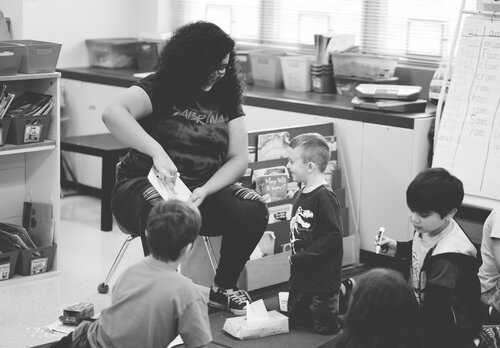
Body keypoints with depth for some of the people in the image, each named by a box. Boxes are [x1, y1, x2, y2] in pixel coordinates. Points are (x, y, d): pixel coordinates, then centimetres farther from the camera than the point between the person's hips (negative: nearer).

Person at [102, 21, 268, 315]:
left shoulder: (227, 98, 7)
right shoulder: (160, 88, -8)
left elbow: (238, 158, 1)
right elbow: (113, 114, -26)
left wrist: (205, 191, -17)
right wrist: (157, 151, -38)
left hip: (204, 189, 5)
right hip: (145, 187, -5)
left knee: (254, 210, -20)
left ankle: (223, 288, 2)